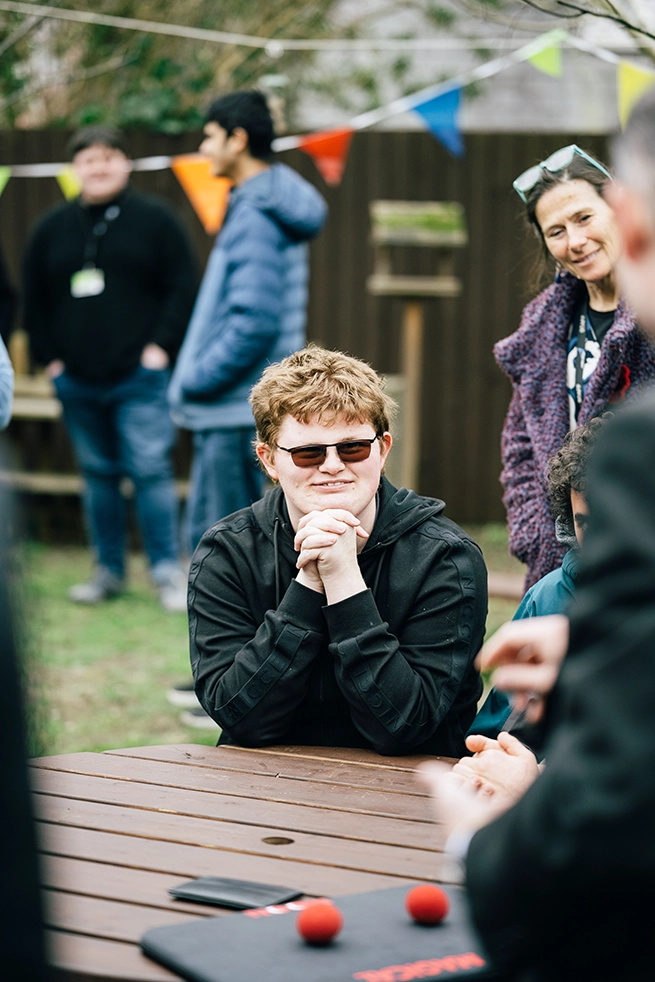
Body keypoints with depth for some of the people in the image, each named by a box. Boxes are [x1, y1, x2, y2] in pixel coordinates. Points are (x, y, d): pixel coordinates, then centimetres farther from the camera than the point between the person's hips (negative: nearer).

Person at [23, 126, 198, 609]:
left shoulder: (154, 220, 1)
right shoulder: (52, 228, 10)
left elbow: (183, 287, 0)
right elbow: (35, 300, 17)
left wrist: (161, 345, -7)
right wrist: (48, 355, 8)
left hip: (139, 376, -4)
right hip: (77, 382, 4)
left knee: (151, 470, -8)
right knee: (98, 475, 10)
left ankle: (169, 572, -2)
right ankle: (108, 570, 19)